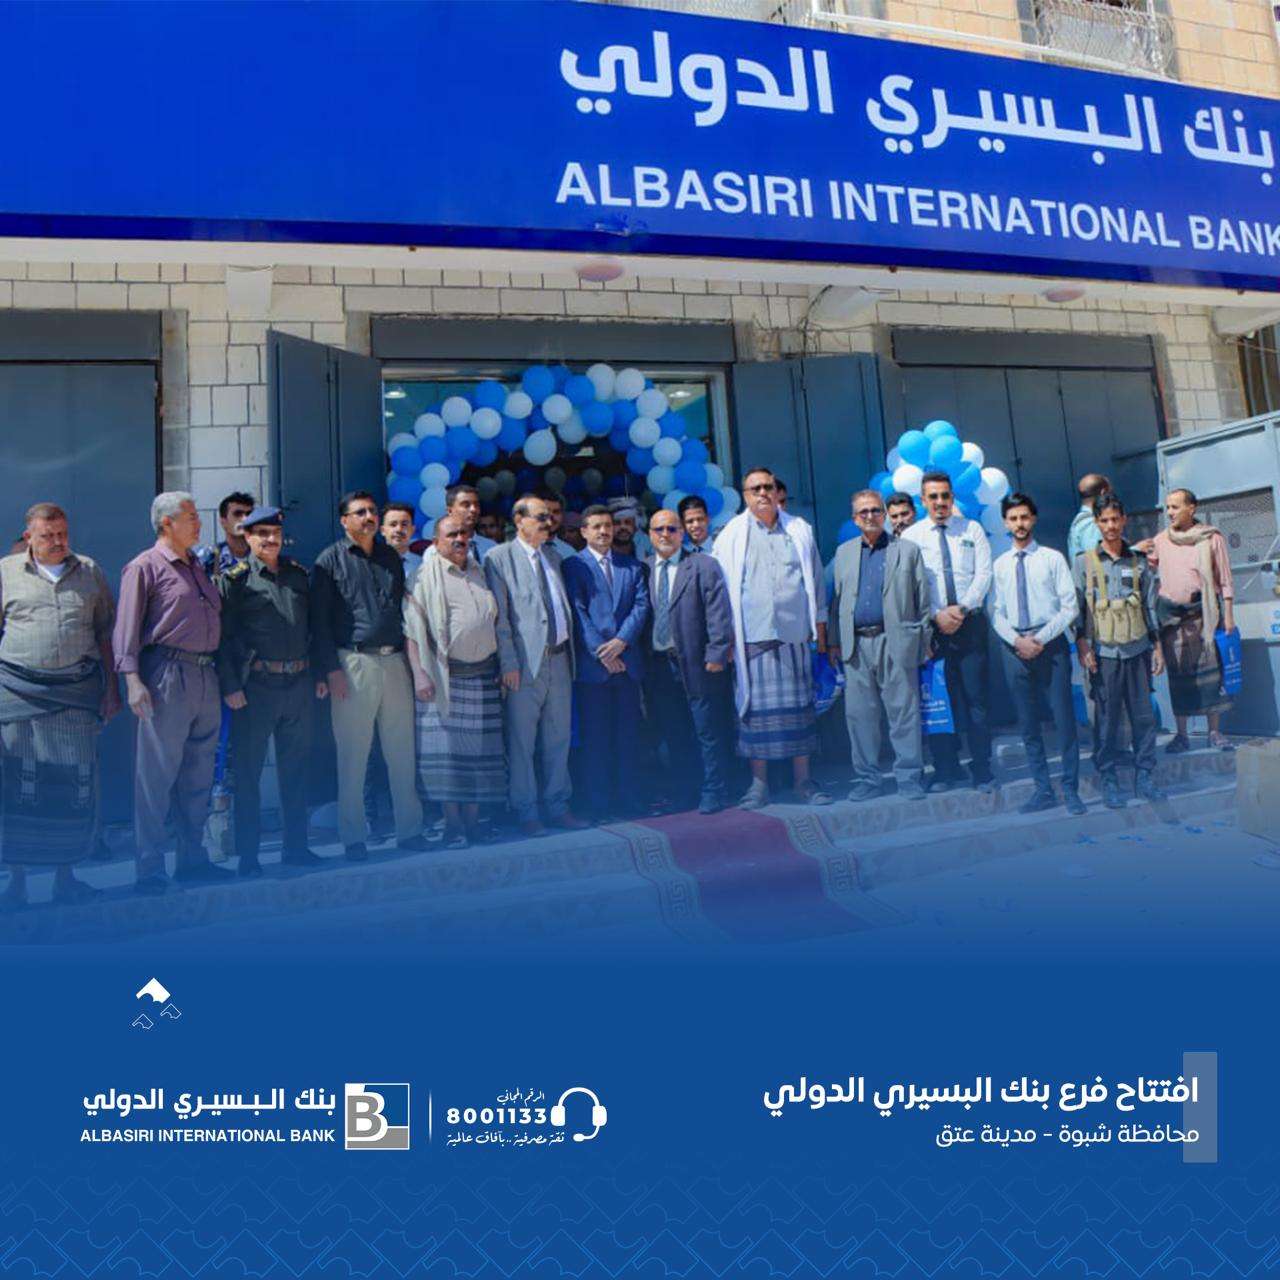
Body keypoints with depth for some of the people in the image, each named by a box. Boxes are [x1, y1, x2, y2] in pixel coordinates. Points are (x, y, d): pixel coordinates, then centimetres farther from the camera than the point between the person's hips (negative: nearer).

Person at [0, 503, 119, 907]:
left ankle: (65, 877, 15)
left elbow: (105, 634, 13)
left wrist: (111, 688, 8)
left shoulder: (89, 572, 11)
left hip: (77, 690, 1)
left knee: (76, 783, 3)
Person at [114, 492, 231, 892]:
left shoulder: (197, 566, 18)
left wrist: (225, 676, 14)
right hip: (167, 675, -7)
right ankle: (150, 867, 4)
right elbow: (126, 628, -7)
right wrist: (133, 679, -16)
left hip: (205, 676, 7)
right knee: (157, 773, -3)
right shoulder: (145, 567, -3)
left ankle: (192, 857, 22)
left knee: (198, 774, 12)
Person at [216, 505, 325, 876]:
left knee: (295, 768, 12)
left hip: (299, 684, 5)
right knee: (248, 772, 3)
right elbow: (223, 635, -6)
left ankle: (296, 846, 23)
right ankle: (248, 855, 13)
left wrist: (318, 674, 13)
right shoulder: (235, 579, -2)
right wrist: (230, 686, -12)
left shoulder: (298, 574, 12)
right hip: (255, 686, -5)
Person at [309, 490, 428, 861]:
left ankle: (409, 830, 15)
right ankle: (353, 837, 12)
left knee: (402, 752, 6)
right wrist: (331, 670, -10)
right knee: (352, 755, 1)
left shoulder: (391, 558, 16)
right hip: (353, 664, -4)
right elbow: (320, 619, -2)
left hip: (395, 662, 4)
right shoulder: (330, 560, 3)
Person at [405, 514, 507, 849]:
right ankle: (452, 823, 4)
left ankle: (473, 818, 16)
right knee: (445, 749, -5)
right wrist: (419, 673, -15)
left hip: (483, 675, 5)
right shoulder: (426, 575, 0)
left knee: (480, 749, 6)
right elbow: (411, 628, -6)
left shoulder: (480, 572, 15)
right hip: (444, 676, -4)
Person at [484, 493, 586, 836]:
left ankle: (557, 806, 21)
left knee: (558, 738, 10)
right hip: (525, 662, -6)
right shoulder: (498, 558, -2)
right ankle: (526, 812, 10)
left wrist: (570, 652, 13)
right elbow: (499, 616, -7)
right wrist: (508, 663, -13)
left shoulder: (553, 557, 18)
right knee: (522, 741, 0)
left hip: (559, 658, 6)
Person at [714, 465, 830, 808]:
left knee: (800, 705, 5)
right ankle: (759, 783, 8)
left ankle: (803, 780, 14)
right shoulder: (731, 536, 6)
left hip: (794, 633, 2)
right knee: (756, 706, -1)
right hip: (752, 636, -2)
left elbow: (815, 580, 16)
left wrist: (820, 626, 13)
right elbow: (721, 586, 4)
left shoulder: (799, 531, 12)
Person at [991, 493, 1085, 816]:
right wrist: (1018, 640, -9)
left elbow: (1070, 607, -3)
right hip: (1015, 647, 3)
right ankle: (1043, 789, 17)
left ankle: (1071, 790, 9)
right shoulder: (999, 565, 9)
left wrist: (1040, 638, -12)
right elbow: (997, 613, 6)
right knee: (1027, 723, 8)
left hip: (1051, 644, -3)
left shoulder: (1053, 558, 2)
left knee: (1064, 718, -1)